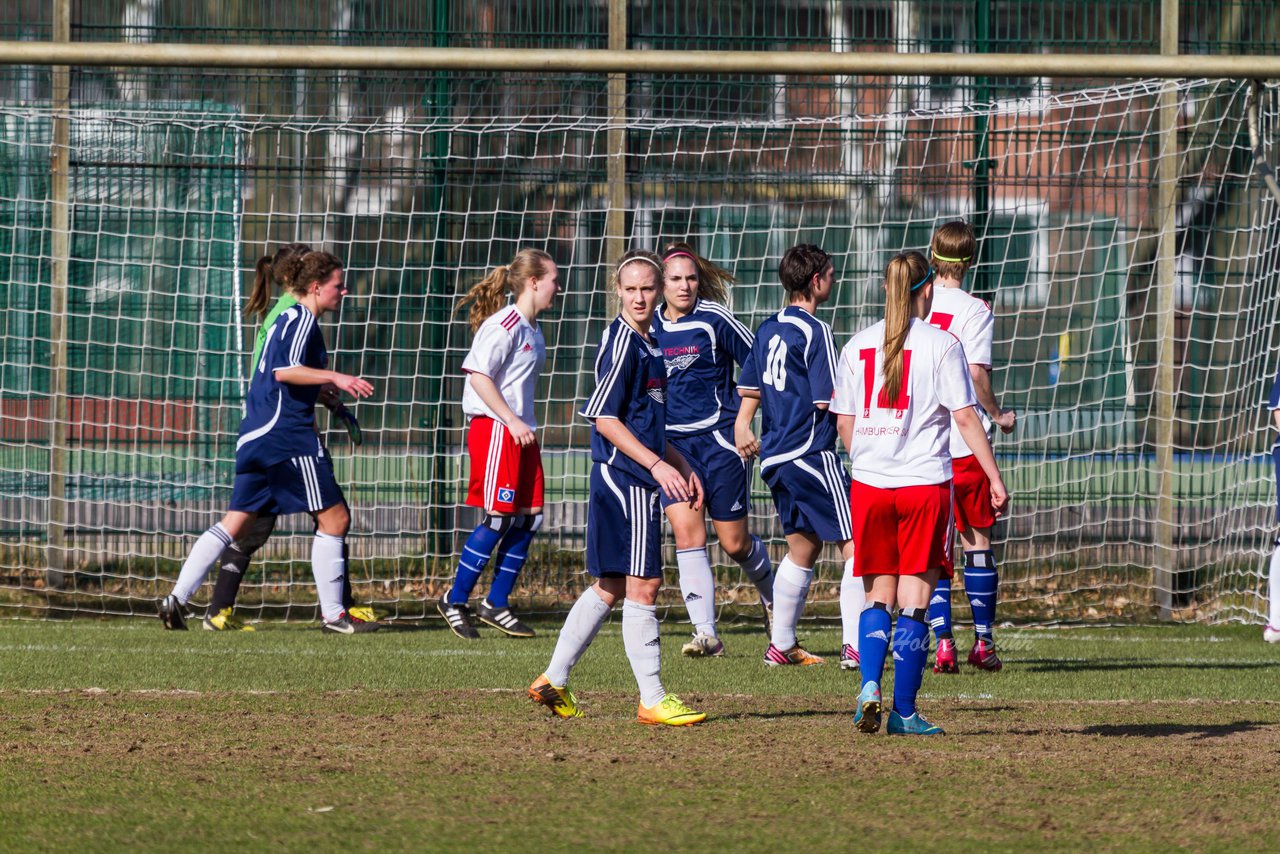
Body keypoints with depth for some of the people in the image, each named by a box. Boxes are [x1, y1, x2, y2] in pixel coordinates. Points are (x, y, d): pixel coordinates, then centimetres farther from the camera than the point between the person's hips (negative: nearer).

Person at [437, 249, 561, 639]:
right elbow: (478, 374, -20)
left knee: (529, 516, 5)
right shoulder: (504, 325, -14)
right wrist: (512, 422, -21)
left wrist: (527, 425, 15)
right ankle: (455, 600, 2)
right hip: (494, 430, -9)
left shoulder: (532, 330, 15)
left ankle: (496, 604, 13)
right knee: (499, 518, -8)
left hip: (520, 430, 9)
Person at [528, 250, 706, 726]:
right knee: (643, 584, -7)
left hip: (637, 478, 10)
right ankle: (652, 699, -3)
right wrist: (657, 464, -20)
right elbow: (604, 419, -17)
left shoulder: (646, 344, 16)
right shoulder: (623, 342, -12)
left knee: (611, 588, 14)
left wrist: (683, 467, 23)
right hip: (623, 476, -10)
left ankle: (553, 682, 20)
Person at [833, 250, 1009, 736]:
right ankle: (904, 711, 0)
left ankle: (869, 685, -7)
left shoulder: (858, 346, 6)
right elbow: (965, 418, -9)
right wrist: (995, 479, -4)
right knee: (914, 598, 1)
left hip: (869, 482, 3)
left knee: (879, 594, 14)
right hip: (924, 482, -3)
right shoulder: (941, 345, -5)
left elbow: (844, 422, 9)